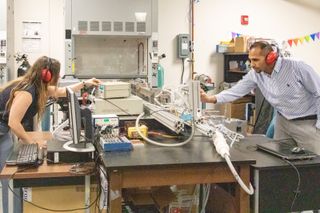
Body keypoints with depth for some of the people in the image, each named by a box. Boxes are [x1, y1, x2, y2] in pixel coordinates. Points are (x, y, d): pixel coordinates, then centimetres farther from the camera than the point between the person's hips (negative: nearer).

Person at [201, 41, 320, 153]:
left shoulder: (297, 68, -22)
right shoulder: (255, 74, -7)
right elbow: (236, 91, -5)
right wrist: (211, 99, -19)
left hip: (308, 123, -5)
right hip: (283, 121, 5)